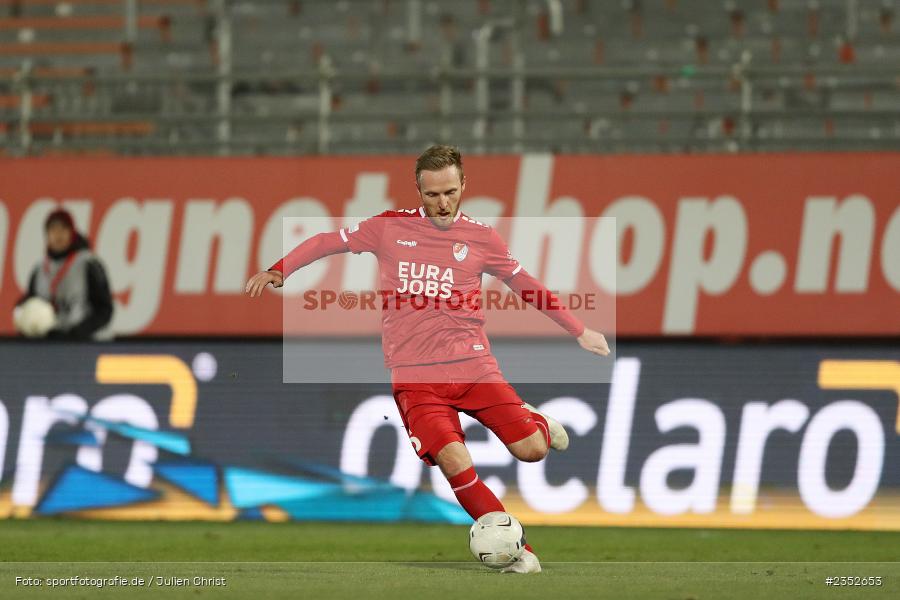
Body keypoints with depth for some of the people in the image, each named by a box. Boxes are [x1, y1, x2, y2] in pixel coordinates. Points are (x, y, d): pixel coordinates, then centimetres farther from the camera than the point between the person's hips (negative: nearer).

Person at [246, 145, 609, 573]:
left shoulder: (480, 237, 5)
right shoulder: (391, 226, 3)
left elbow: (526, 286, 17)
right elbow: (327, 242, 13)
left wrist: (579, 332, 21)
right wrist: (279, 270, 0)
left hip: (473, 366, 1)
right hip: (415, 375, -1)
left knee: (532, 450, -10)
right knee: (454, 462, -22)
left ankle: (536, 422, 30)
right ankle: (518, 552, -9)